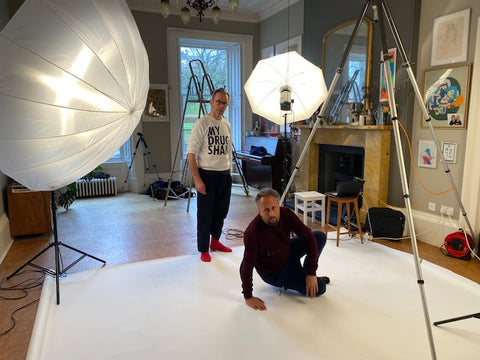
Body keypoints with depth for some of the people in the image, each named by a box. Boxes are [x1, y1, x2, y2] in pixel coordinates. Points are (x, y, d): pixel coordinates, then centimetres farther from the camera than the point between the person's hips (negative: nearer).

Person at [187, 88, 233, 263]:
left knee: (221, 212, 16)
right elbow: (191, 154, -13)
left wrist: (229, 173, 16)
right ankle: (203, 250, 15)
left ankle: (215, 241, 35)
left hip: (225, 175, 7)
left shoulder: (227, 124, 11)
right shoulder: (201, 123, -10)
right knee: (205, 214, 1)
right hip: (207, 175, -6)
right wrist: (197, 180, -18)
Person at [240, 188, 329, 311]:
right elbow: (246, 267, -29)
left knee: (320, 236, -6)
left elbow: (309, 238, -18)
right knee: (319, 288, -11)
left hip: (288, 252, 6)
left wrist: (311, 273, -21)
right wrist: (248, 297, -22)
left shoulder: (286, 214, -22)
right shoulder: (252, 233, -37)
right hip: (273, 271, -6)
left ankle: (305, 273, 12)